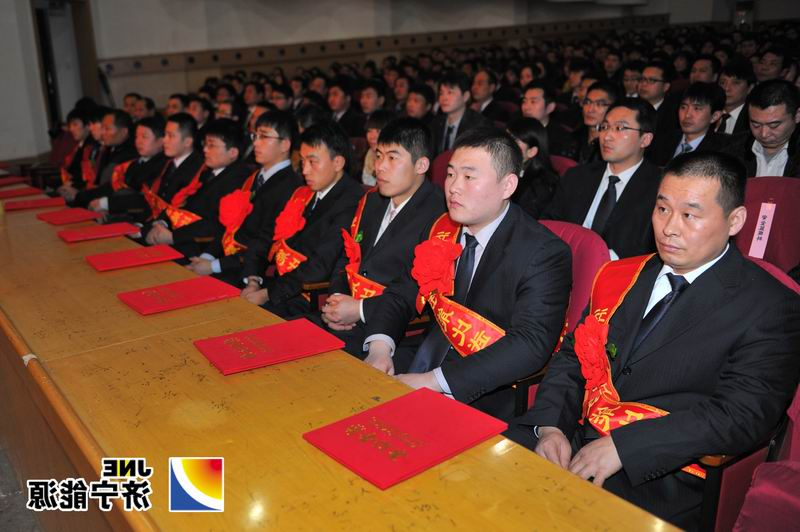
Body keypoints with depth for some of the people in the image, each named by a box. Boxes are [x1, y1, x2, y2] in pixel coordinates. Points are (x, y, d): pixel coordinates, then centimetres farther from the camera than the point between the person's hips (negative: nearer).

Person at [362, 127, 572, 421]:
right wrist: (379, 347, -13)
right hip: (427, 358, 7)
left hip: (483, 394, -6)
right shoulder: (444, 229, 5)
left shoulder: (545, 253, -16)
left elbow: (530, 345, -25)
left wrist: (432, 381, -30)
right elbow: (403, 294, 9)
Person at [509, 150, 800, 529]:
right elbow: (573, 356, 10)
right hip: (573, 439, 6)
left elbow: (743, 416, -14)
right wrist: (550, 425, -9)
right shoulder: (622, 277, 12)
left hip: (660, 476, -5)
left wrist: (623, 446, -21)